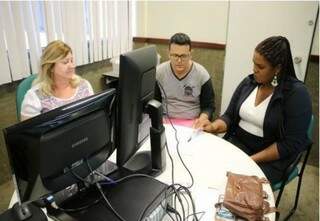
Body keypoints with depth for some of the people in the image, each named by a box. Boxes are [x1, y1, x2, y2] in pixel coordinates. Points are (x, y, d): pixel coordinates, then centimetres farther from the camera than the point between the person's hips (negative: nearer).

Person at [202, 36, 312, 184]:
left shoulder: (296, 93, -13)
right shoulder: (249, 82, 2)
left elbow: (292, 143, -15)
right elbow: (229, 116, 8)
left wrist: (252, 159, -20)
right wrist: (214, 126, -14)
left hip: (271, 159, -4)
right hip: (237, 143, 5)